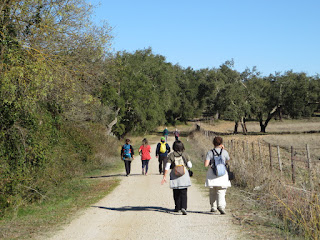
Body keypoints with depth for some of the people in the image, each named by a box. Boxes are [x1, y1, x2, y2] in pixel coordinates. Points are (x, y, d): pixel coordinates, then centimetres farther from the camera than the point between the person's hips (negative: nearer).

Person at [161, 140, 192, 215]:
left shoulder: (171, 155, -3)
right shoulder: (185, 155, -2)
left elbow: (167, 167, -8)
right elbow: (190, 165, -2)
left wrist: (164, 177, -6)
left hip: (174, 176, 1)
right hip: (184, 175, -1)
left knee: (176, 193, 16)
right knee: (183, 193, -2)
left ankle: (177, 208, 24)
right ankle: (183, 207, -19)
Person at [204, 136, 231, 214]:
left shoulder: (210, 152, -4)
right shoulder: (224, 152, -1)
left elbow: (206, 164, -12)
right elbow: (228, 160, 19)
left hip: (212, 175, 1)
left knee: (212, 192, 16)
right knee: (221, 192, -3)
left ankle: (213, 207, 23)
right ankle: (221, 206, -23)